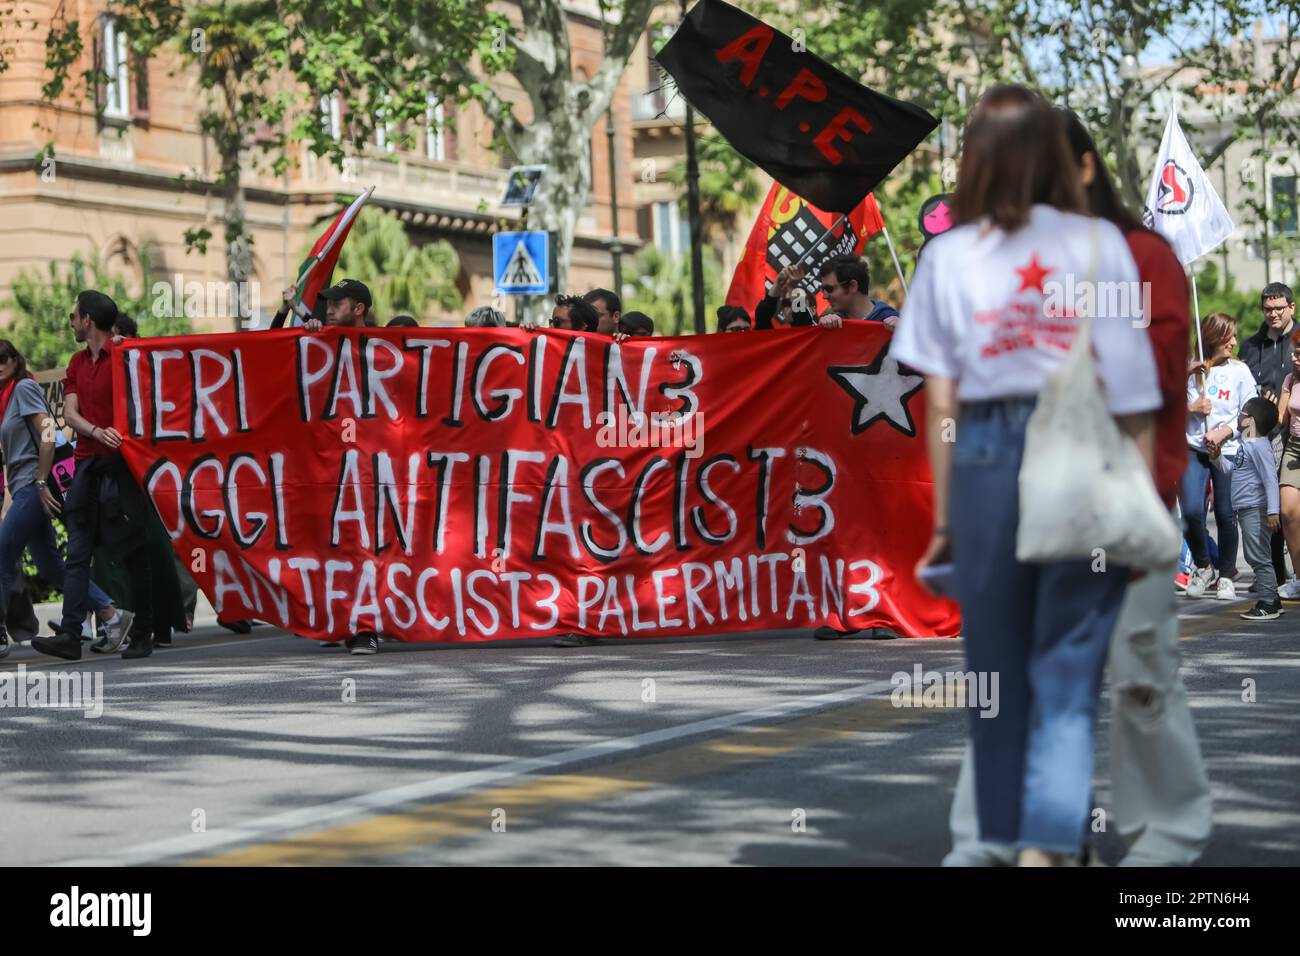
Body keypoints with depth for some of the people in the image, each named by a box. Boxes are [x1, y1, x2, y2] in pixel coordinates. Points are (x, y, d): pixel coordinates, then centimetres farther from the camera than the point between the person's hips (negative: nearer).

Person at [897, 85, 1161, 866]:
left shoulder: (949, 255, 3)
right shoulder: (1099, 245, -1)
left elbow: (940, 405, 3)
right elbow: (1133, 393, -3)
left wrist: (944, 518, 11)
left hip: (985, 459, 2)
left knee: (997, 670, 14)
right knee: (1069, 671, 2)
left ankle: (1008, 838, 24)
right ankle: (1050, 842, -11)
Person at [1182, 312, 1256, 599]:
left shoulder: (1239, 371, 3)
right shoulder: (1190, 369, 1)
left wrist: (1223, 431, -12)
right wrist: (1191, 408, -11)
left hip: (1228, 450, 0)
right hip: (1193, 448, 0)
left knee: (1226, 515, 2)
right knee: (1191, 511, -14)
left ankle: (1225, 576, 17)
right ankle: (1203, 567, 9)